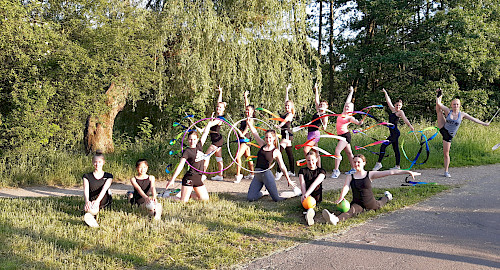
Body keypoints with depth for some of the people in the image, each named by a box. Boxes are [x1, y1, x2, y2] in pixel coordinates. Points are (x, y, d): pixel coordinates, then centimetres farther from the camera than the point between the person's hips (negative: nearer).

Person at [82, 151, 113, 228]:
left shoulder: (108, 176, 7)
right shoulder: (87, 176, 8)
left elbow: (104, 190, -11)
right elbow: (86, 190, -9)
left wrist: (97, 201, -30)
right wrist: (87, 201, -31)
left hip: (103, 201, 0)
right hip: (91, 200, 0)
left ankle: (89, 215, -43)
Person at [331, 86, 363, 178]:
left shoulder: (350, 117, -6)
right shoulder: (343, 113, 10)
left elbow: (357, 122, -22)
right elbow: (347, 101, 19)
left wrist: (360, 122, -45)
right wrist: (351, 92, 29)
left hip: (346, 135, -8)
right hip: (340, 135, 8)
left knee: (337, 151, -18)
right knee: (349, 153, 14)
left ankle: (336, 170, -19)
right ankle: (353, 169, 21)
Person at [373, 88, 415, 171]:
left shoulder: (400, 112, -6)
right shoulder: (393, 110, 14)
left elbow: (405, 119, -23)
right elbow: (388, 101, 23)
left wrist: (410, 125, -39)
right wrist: (385, 93, 29)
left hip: (395, 133, -8)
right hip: (393, 133, 8)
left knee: (383, 146, -11)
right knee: (396, 149, 9)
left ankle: (379, 163, -8)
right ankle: (397, 166, 13)